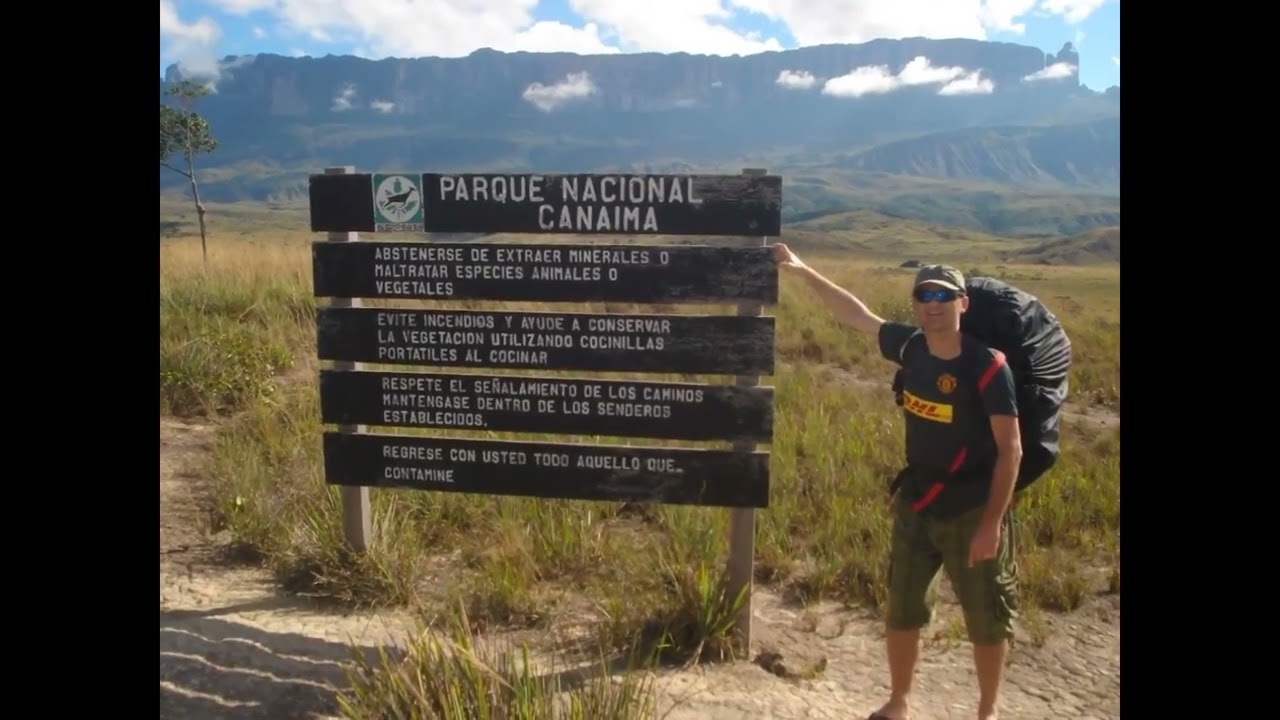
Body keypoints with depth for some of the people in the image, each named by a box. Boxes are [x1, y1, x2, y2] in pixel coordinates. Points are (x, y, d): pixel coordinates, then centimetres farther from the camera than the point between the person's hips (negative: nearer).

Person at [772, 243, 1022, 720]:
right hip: (916, 506, 5)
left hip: (972, 512, -5)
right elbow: (858, 316, 9)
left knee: (988, 620, 12)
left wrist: (992, 523, -20)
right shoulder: (911, 347, -5)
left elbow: (1010, 450, -17)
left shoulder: (988, 366, -19)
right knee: (902, 610, 15)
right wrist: (804, 272, 9)